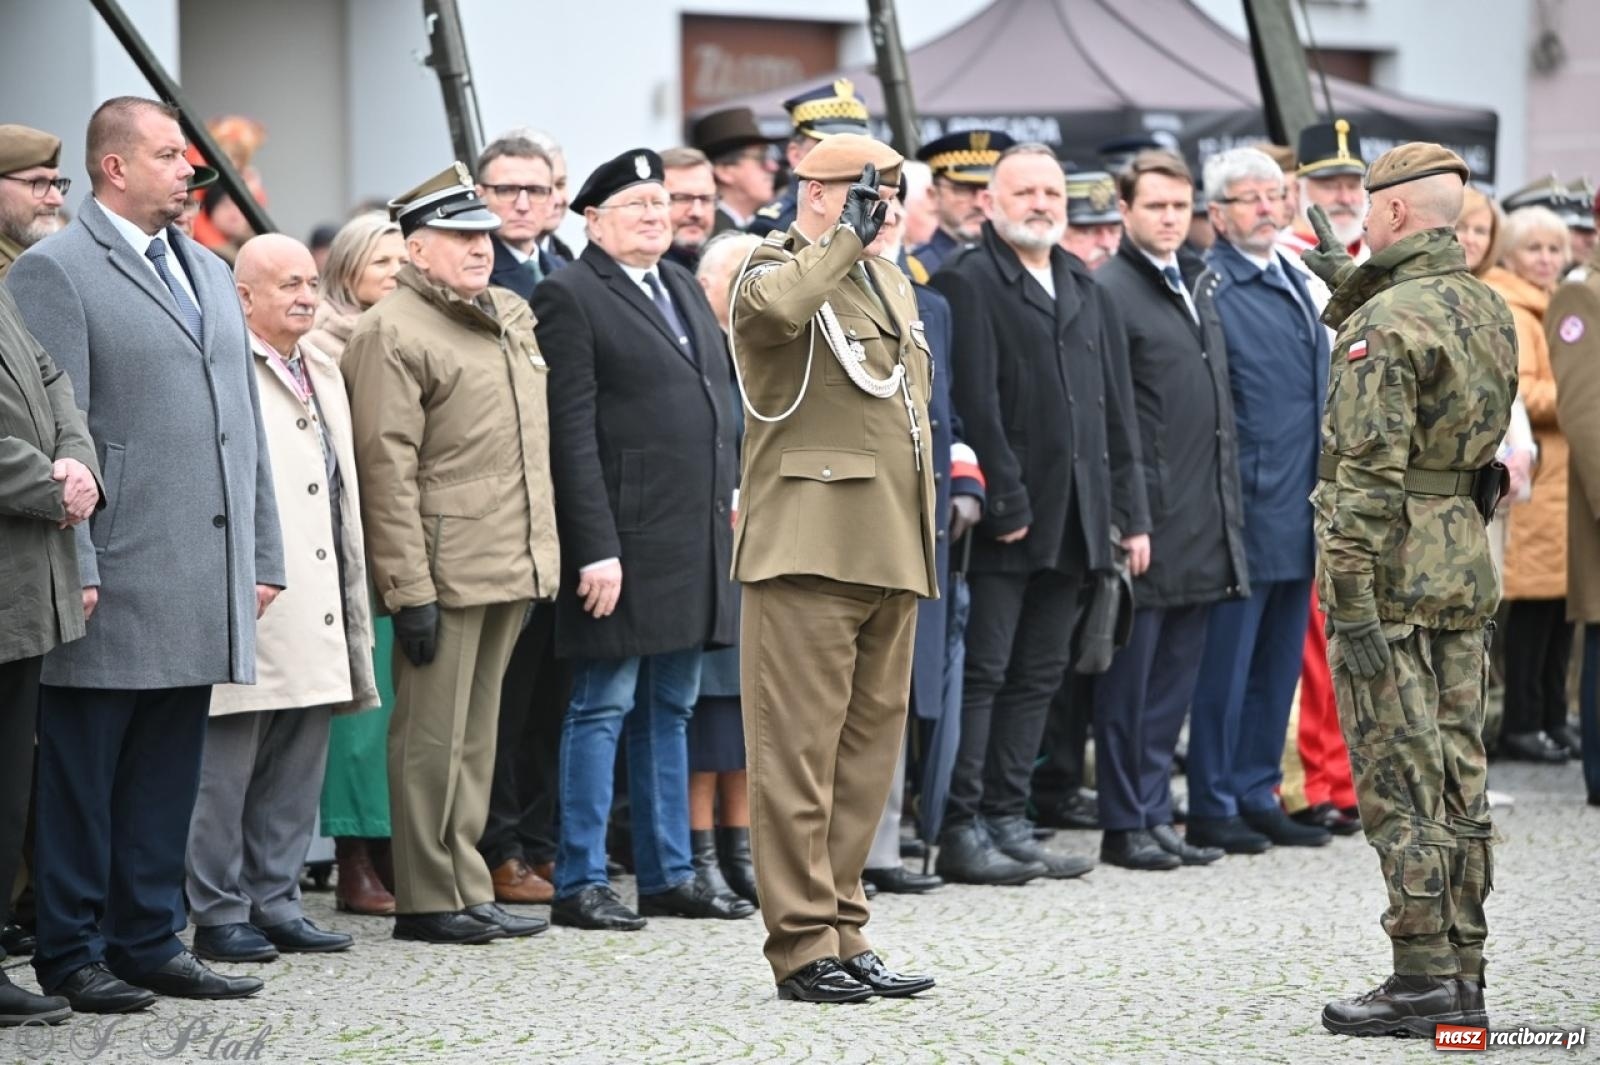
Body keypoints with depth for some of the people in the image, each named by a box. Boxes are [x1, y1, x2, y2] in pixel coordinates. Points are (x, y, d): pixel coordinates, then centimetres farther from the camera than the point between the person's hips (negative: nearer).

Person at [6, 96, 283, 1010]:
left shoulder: (211, 274, 19)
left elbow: (245, 421, 20)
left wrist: (265, 556, 15)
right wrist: (75, 571, -16)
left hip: (207, 584, 7)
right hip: (118, 582, -7)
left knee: (168, 774, 11)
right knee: (83, 772, 1)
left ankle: (150, 941, 18)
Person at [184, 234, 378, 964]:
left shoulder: (324, 375, 20)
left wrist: (354, 602, 21)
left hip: (314, 616, 8)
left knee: (296, 774, 11)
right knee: (226, 770, -3)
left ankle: (276, 902, 18)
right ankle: (218, 912, 3)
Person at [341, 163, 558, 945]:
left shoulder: (513, 316, 17)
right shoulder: (392, 332, -10)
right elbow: (386, 467, -15)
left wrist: (539, 555, 19)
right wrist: (410, 590, -18)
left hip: (511, 565, 8)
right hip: (444, 571, -8)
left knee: (476, 735, 13)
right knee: (432, 736, -3)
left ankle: (468, 889, 18)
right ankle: (427, 901, 3)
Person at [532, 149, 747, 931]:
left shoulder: (684, 287, 16)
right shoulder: (570, 296, -8)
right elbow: (572, 432, -13)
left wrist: (730, 501, 11)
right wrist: (596, 548, -18)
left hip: (698, 538, 8)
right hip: (624, 541, -8)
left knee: (671, 710, 13)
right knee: (604, 707, -3)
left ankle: (668, 874, 20)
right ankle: (579, 882, 2)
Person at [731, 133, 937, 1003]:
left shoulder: (892, 285, 21)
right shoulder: (780, 273, -6)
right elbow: (775, 307, -33)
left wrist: (921, 545, 24)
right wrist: (846, 237, -18)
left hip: (889, 557, 9)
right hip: (808, 550, -9)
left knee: (868, 751, 11)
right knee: (799, 753, -6)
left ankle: (844, 936, 18)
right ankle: (802, 947, -4)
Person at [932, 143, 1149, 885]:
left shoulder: (1084, 290, 17)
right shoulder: (969, 283, -6)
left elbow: (1116, 408, 17)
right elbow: (974, 403, -14)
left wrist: (1129, 513, 11)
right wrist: (1006, 504, -17)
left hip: (1072, 523, 7)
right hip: (1002, 519, -7)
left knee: (1037, 678, 10)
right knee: (981, 675, -4)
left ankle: (1007, 823, 16)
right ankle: (961, 832, 0)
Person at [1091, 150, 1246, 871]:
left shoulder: (1199, 293, 18)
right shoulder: (1108, 292, -8)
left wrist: (1227, 509, 17)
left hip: (1202, 529, 8)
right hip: (1145, 520, -8)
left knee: (1175, 678, 11)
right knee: (1130, 681, -1)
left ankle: (1157, 817, 17)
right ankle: (1126, 824, 5)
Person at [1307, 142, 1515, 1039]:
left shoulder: (1386, 322, -16)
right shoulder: (1490, 310, 10)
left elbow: (1369, 477, -20)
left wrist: (1351, 604, -20)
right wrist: (1346, 280, 36)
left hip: (1395, 573, -8)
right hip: (1468, 565, 8)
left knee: (1400, 781, -4)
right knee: (1458, 778, 10)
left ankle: (1424, 981, -4)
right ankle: (1463, 979, 14)